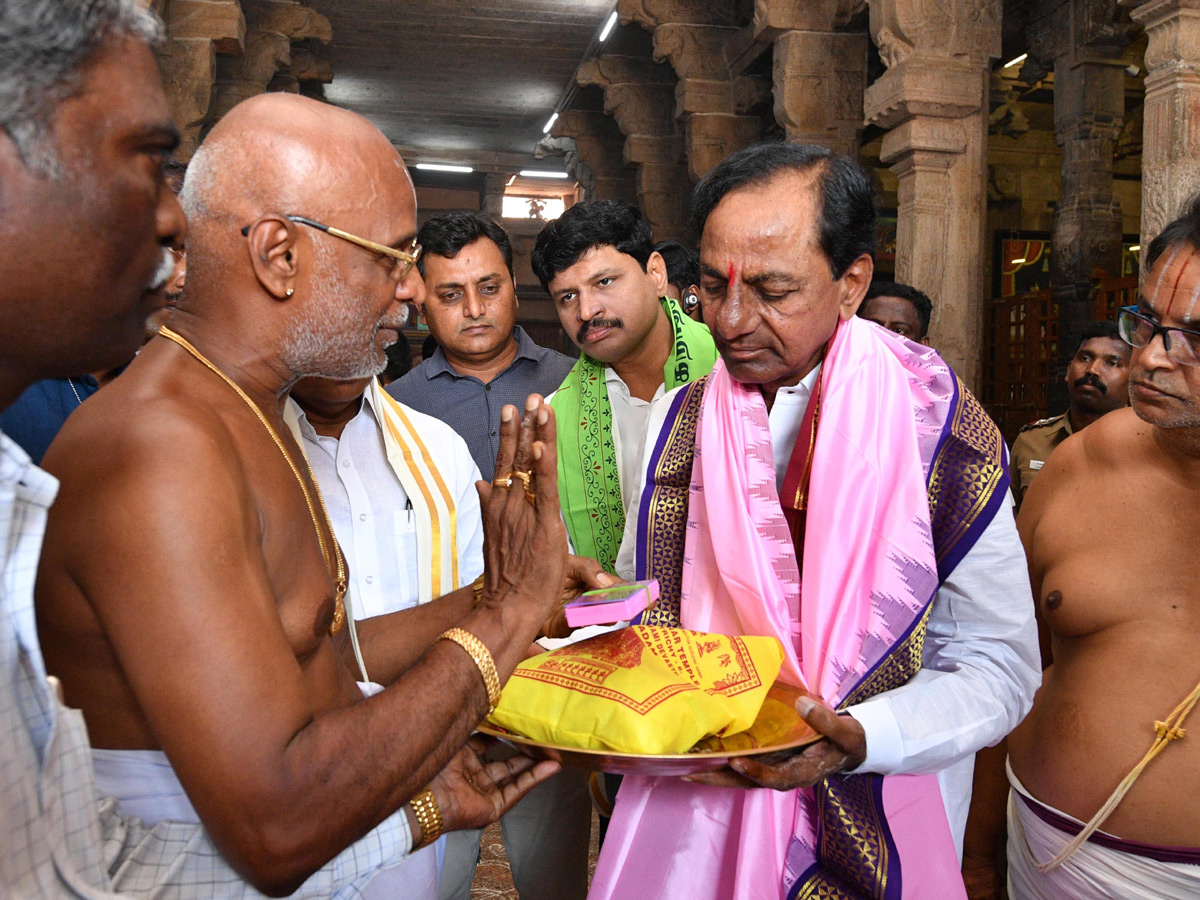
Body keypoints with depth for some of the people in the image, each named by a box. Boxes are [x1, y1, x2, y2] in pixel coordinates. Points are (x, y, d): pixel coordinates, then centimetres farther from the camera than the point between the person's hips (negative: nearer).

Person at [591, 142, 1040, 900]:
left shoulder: (943, 437, -14)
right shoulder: (674, 424, -3)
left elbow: (997, 666, -11)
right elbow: (641, 609, 4)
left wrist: (859, 739, -26)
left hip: (869, 828, -3)